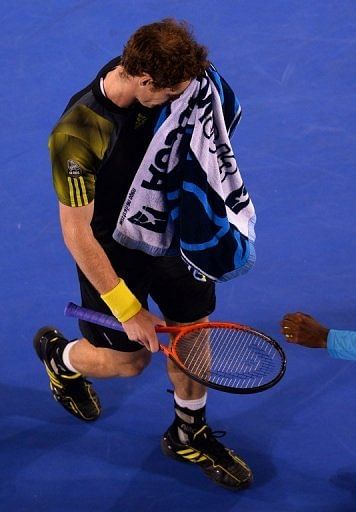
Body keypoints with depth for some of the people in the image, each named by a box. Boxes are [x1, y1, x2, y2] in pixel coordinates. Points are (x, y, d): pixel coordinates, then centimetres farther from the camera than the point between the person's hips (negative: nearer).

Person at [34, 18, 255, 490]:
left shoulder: (160, 89, -17)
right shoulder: (76, 136, -36)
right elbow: (76, 234, -27)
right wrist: (129, 310, -22)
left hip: (170, 229, 5)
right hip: (113, 252, -5)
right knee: (129, 360, 12)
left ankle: (189, 434, 38)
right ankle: (58, 356, 45)